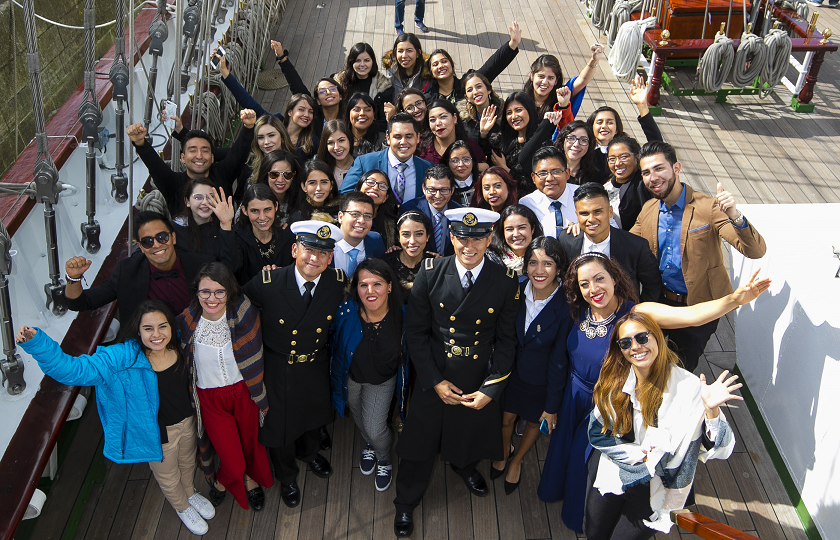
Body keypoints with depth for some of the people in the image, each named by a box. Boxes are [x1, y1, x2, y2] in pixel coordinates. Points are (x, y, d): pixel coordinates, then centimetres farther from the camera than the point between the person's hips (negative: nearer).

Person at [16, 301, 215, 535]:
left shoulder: (177, 346, -19)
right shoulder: (123, 358, -32)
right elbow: (75, 370, -40)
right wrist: (36, 342, -50)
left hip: (187, 421, 4)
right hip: (159, 433, -4)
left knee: (187, 463, 33)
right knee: (168, 478, 25)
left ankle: (190, 492, 67)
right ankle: (182, 507, 58)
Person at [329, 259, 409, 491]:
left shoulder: (402, 316, -29)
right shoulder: (346, 312, -30)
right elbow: (333, 339, -9)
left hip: (383, 380, -2)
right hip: (350, 377, 2)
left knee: (375, 429, -4)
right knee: (360, 419, 26)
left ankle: (385, 461, 34)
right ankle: (369, 447, 62)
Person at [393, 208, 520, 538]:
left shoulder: (506, 283, -13)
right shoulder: (430, 273, -14)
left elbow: (506, 341, -4)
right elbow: (415, 331, -9)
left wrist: (491, 389, -10)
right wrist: (435, 381, -12)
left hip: (480, 382, 1)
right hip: (434, 380, -1)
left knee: (470, 434, 25)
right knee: (420, 441, 14)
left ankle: (464, 466, 62)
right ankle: (405, 504, 40)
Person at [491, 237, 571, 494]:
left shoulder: (566, 307, -25)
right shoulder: (517, 292, -17)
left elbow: (559, 360, -18)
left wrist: (552, 405, -11)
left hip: (542, 380, -2)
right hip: (513, 369, 2)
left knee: (534, 422, 22)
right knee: (506, 417, 19)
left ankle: (517, 461, 52)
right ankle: (504, 452, 53)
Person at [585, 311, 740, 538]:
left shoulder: (688, 387, -23)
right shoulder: (614, 381, -12)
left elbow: (719, 451, -24)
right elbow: (597, 434, -4)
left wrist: (711, 410, -41)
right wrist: (638, 453, -15)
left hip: (654, 485, -3)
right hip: (610, 473, 3)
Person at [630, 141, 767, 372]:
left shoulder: (709, 207, -18)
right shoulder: (648, 210, -1)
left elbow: (756, 251, -24)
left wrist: (734, 216, -44)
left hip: (699, 307, -4)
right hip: (660, 301, 5)